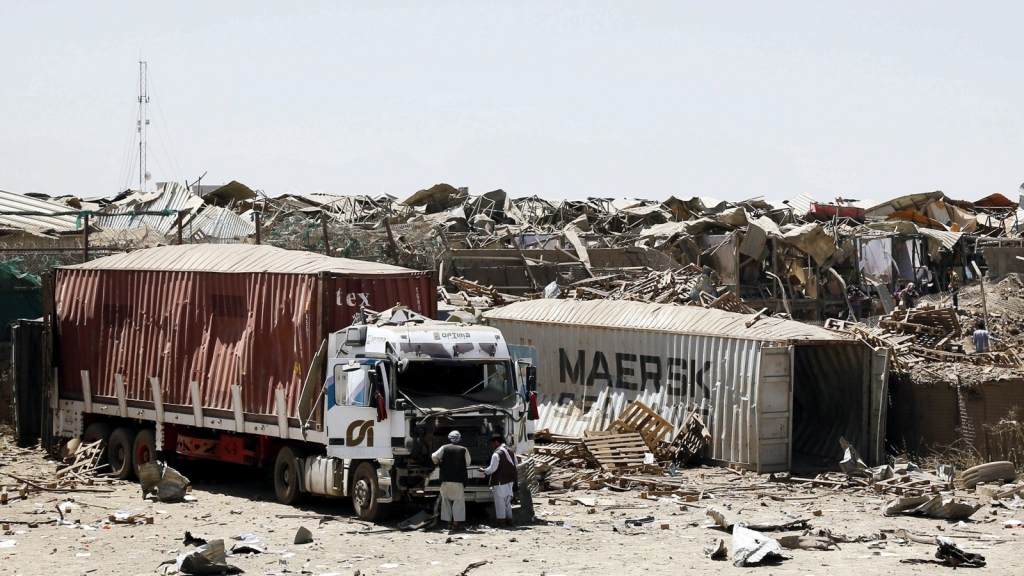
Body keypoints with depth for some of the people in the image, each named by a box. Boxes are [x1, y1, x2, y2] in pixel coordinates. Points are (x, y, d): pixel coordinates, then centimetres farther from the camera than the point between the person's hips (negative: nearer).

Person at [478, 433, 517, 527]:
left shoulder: (497, 454, -19)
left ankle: (501, 520, 1)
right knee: (507, 500, 18)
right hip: (510, 479, 8)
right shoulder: (510, 451, 7)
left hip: (500, 481, -8)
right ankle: (509, 519, 22)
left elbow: (492, 469, -19)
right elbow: (515, 464, 15)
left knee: (500, 501, 0)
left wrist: (484, 470, -2)